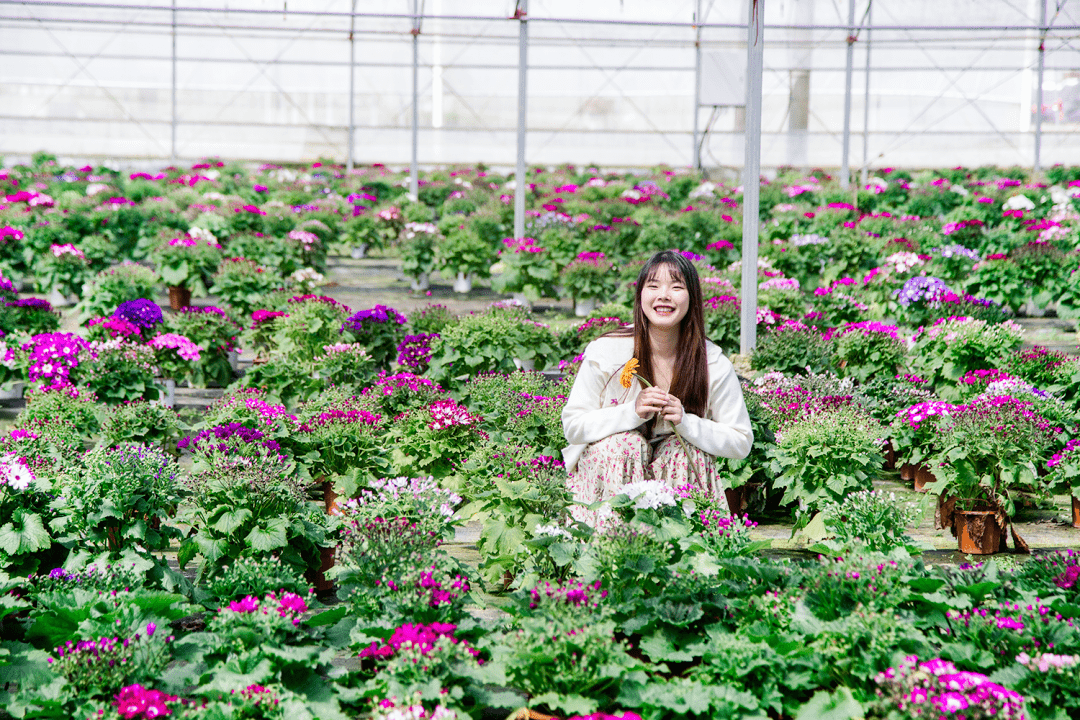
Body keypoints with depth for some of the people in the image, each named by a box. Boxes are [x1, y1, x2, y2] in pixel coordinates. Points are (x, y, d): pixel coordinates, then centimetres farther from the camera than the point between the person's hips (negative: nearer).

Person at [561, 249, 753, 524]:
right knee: (626, 444, -31)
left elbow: (740, 443, -10)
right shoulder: (605, 351, -16)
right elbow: (573, 426, -15)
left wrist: (686, 421, -27)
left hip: (676, 472, 1)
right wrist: (633, 412, -30)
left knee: (686, 448, -29)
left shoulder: (714, 364, -13)